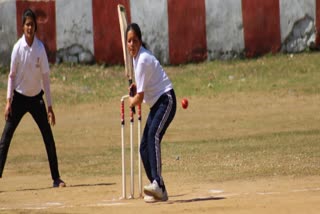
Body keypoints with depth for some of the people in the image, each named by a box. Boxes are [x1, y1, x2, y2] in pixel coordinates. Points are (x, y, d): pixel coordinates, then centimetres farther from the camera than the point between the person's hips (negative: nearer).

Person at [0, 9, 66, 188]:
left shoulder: (40, 48, -9)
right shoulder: (18, 48, -11)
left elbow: (46, 77, -5)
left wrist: (50, 107, -5)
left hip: (36, 98, 1)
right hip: (19, 97, -1)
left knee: (49, 138, -1)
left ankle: (56, 178, 8)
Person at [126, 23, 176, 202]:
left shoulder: (143, 60, -20)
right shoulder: (136, 56, 8)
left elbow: (139, 98, -15)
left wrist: (131, 102, 5)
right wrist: (137, 86, 12)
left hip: (166, 100, -10)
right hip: (156, 104, 10)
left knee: (153, 136, -31)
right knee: (144, 147, 4)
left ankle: (157, 183, -45)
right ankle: (159, 191, 7)